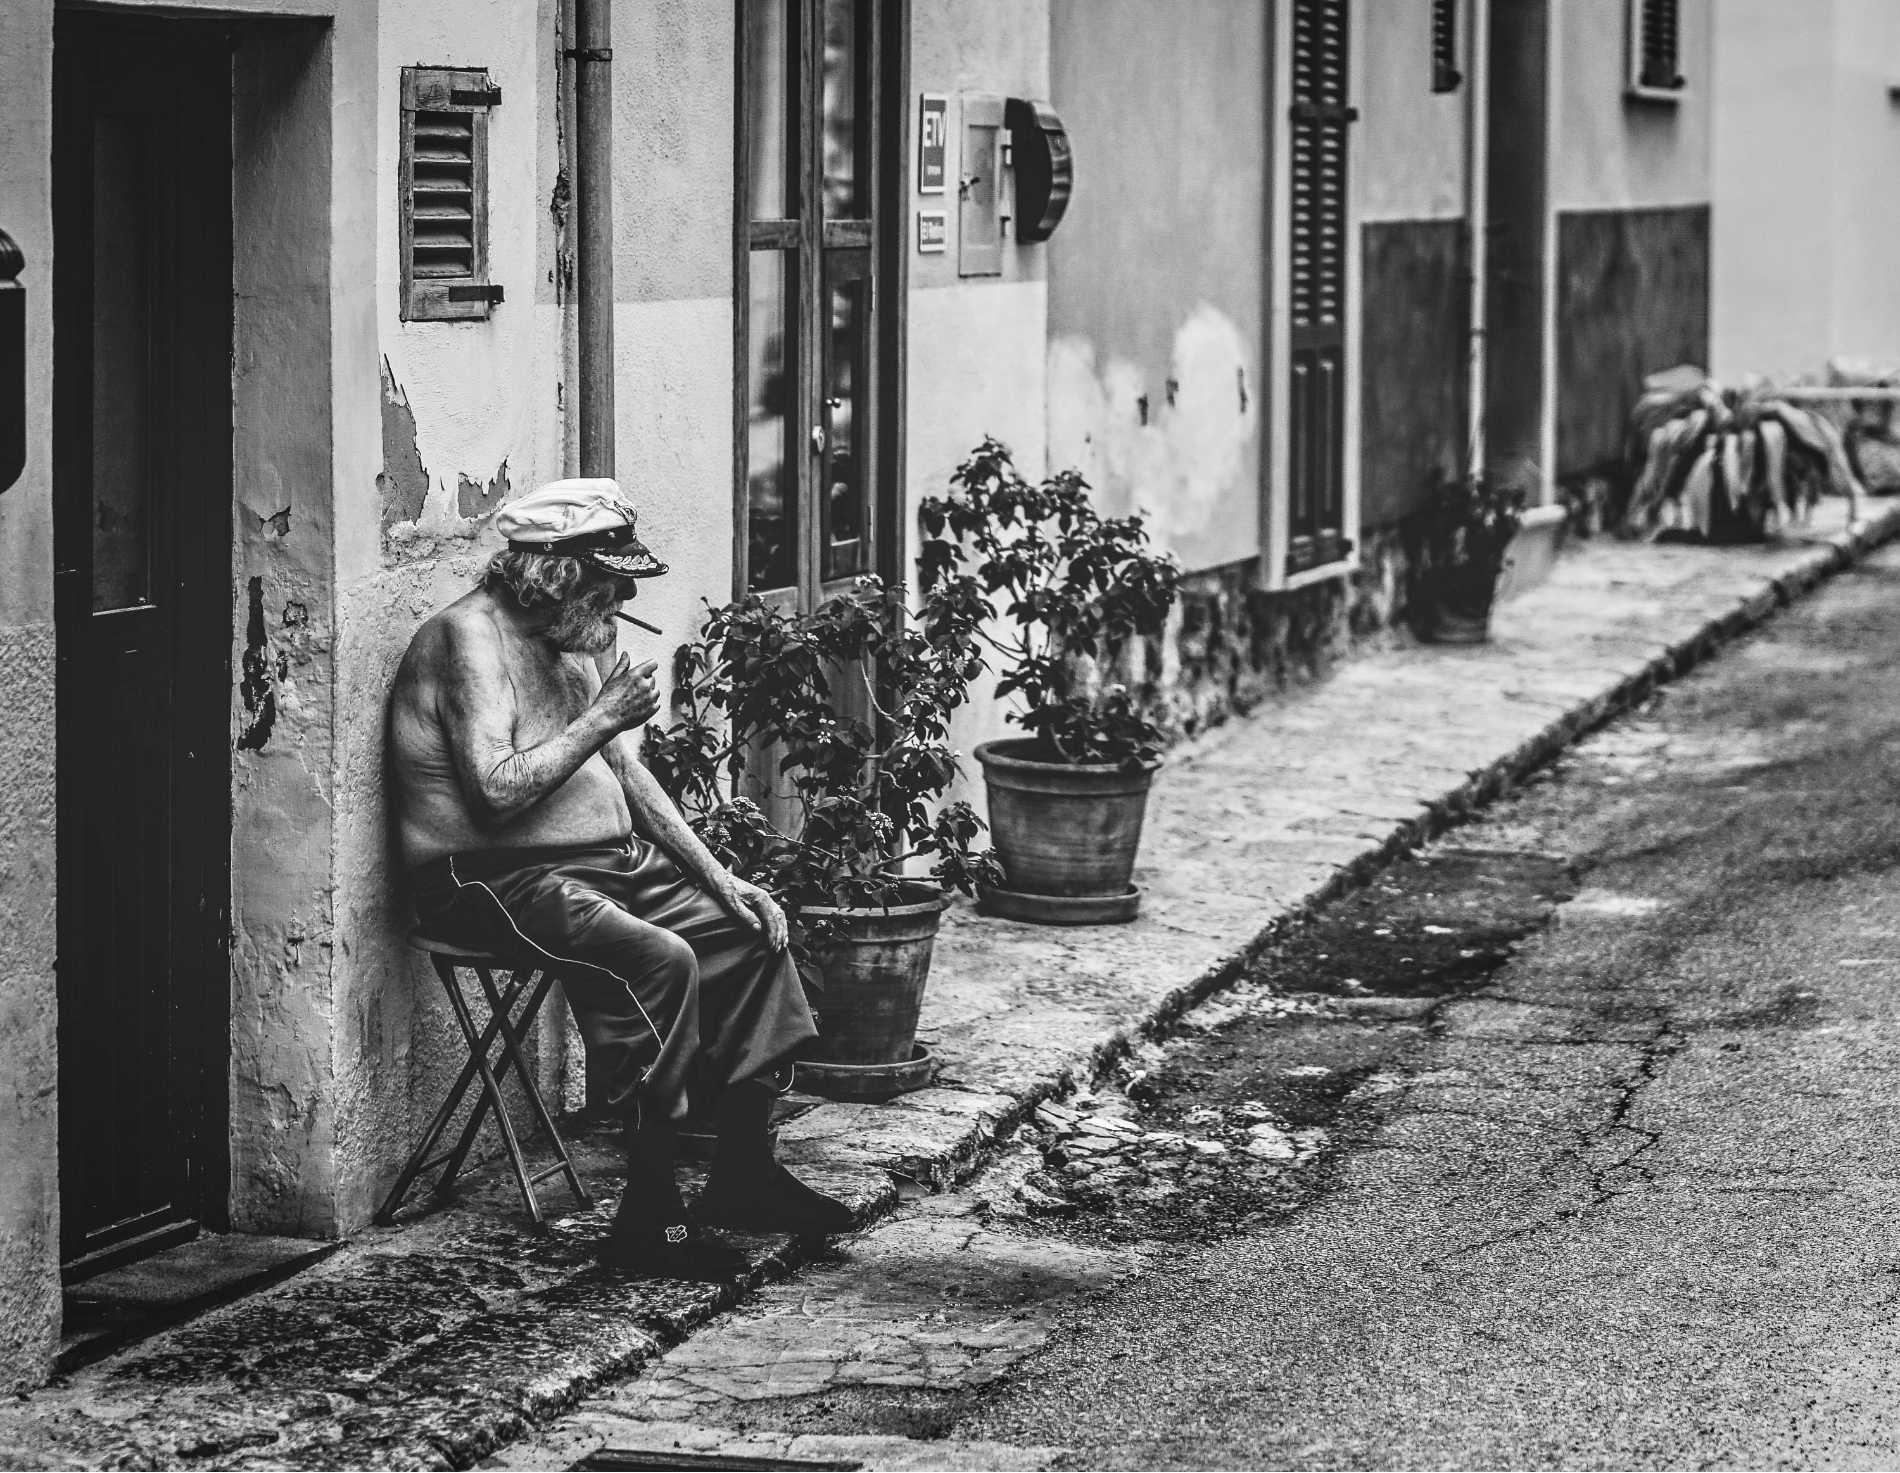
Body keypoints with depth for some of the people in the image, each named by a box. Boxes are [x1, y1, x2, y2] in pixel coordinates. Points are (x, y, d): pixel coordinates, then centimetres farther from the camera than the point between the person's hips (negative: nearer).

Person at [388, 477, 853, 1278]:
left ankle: (743, 1171, 5)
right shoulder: (471, 637, -15)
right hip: (496, 880, -10)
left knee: (748, 929, 1)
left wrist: (717, 876, 9)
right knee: (657, 962, -30)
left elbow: (628, 775, 18)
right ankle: (648, 1216, -26)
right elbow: (498, 792, -25)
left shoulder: (565, 643, 15)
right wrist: (603, 718, -18)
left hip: (605, 862, 10)